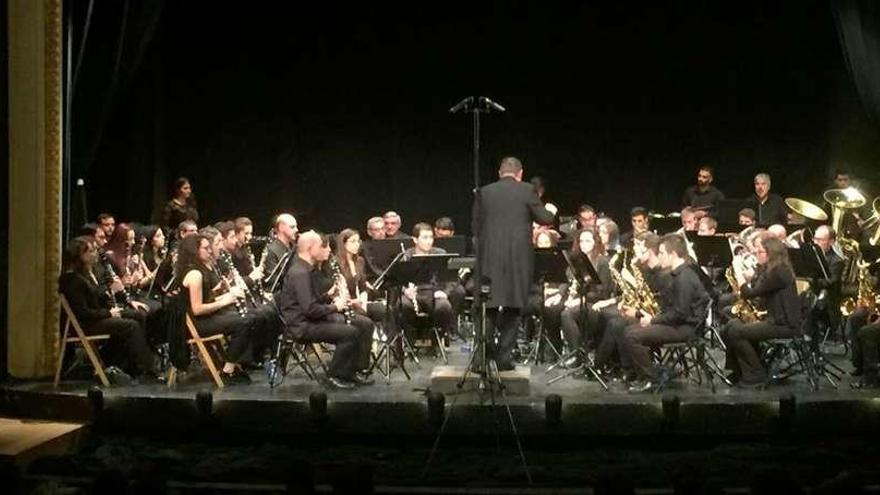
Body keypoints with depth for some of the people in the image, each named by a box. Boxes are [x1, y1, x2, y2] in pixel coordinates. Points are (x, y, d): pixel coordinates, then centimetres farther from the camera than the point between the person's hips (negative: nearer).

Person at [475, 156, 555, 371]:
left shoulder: (484, 192, 5)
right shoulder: (526, 191, -2)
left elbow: (477, 225, 8)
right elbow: (545, 219, 2)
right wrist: (550, 212, 23)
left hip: (490, 258, 2)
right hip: (518, 258, -2)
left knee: (488, 308, 8)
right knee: (512, 308, 7)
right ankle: (504, 357, 6)